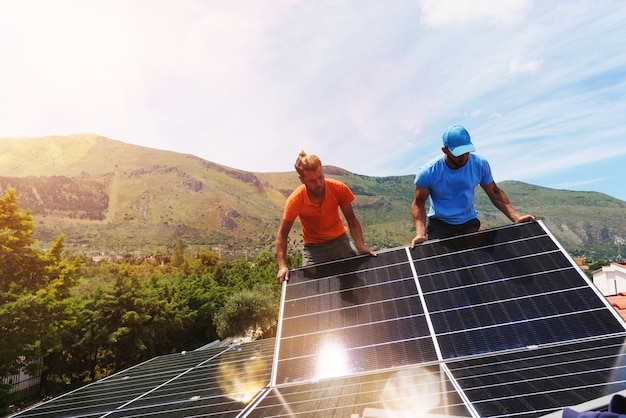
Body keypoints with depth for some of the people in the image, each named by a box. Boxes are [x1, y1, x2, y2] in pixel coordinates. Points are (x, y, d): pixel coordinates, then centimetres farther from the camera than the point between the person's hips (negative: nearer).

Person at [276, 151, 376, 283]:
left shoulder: (339, 188, -20)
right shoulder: (294, 200, -24)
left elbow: (352, 220, -10)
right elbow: (282, 235, -15)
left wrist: (361, 246, -22)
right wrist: (282, 266, -22)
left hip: (339, 240, 2)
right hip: (313, 246, -1)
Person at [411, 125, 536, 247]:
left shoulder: (480, 164, -10)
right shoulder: (428, 173, -18)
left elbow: (494, 192, 5)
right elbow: (419, 203, -9)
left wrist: (516, 217, -4)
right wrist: (420, 233, -22)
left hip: (469, 224, 2)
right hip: (439, 225, -2)